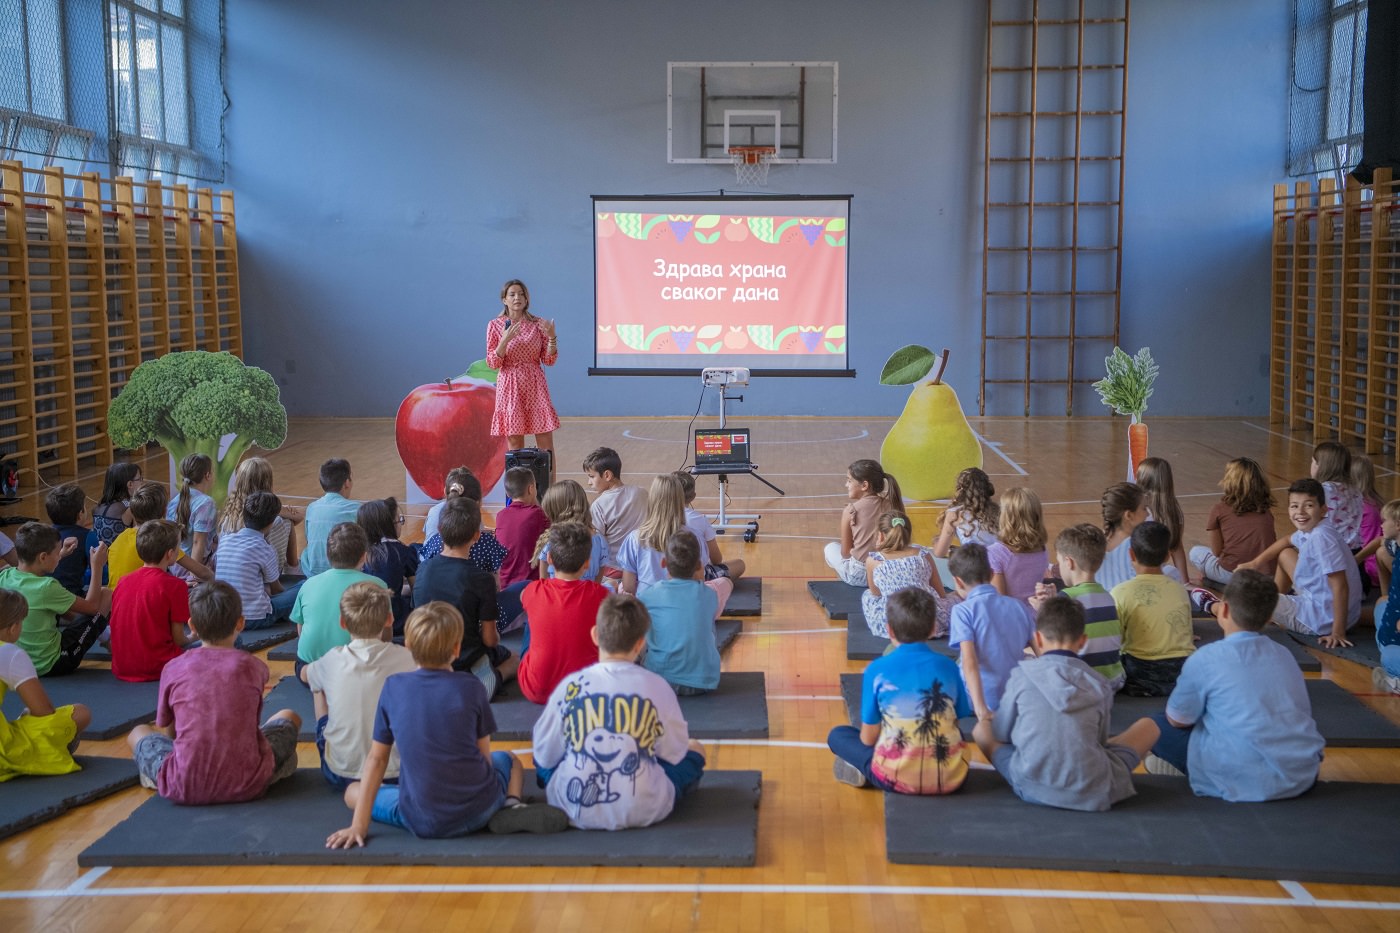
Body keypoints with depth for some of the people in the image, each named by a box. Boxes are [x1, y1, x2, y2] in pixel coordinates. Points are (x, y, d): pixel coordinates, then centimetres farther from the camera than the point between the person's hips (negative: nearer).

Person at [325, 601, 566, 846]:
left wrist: (359, 824, 5)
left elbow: (376, 758, 1)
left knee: (352, 792, 23)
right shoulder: (470, 688, -6)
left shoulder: (393, 687, -3)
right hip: (476, 811, -1)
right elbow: (484, 756, 1)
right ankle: (512, 806, 0)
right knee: (509, 760, 31)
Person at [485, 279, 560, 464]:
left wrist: (551, 337, -14)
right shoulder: (495, 325, 0)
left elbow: (549, 360, 2)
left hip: (535, 386, 1)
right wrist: (505, 340, -18)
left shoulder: (538, 324, 3)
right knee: (514, 444, 1)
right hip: (510, 387, -1)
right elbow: (492, 363, -4)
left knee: (546, 444, -1)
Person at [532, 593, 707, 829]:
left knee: (544, 759, 30)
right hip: (645, 811, 0)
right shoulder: (657, 686, -9)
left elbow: (544, 755, 2)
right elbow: (674, 754, 2)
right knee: (695, 749, 23)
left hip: (575, 811, 1)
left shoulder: (570, 686, -7)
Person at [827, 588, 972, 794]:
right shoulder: (949, 667, 2)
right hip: (951, 778, 3)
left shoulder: (877, 670, -6)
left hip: (898, 778, -3)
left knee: (837, 735, 22)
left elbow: (868, 738, -1)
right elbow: (957, 721, 12)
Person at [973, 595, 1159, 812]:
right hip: (1093, 792, 1)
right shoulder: (1099, 685, 3)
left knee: (982, 729, 23)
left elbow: (1000, 735, 10)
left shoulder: (1022, 676, 0)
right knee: (1148, 726, 19)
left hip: (1032, 788, 0)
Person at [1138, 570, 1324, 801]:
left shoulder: (1206, 658, -7)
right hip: (1304, 775, 6)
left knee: (1149, 725, 8)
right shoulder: (1284, 655, 10)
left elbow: (1177, 720, 4)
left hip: (1248, 782, -5)